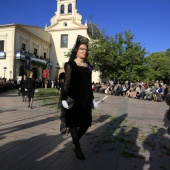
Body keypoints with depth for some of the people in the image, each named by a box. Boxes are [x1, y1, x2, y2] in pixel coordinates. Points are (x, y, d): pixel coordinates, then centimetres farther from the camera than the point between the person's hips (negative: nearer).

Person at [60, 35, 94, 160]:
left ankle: (76, 140, 36)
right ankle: (78, 148, 20)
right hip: (73, 99, -5)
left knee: (86, 123, 9)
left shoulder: (88, 66, 13)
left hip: (85, 99, 6)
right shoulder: (70, 64, -3)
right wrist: (64, 98, -16)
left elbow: (89, 83, 15)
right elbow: (66, 82, -9)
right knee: (74, 123, 3)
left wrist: (92, 98, 15)